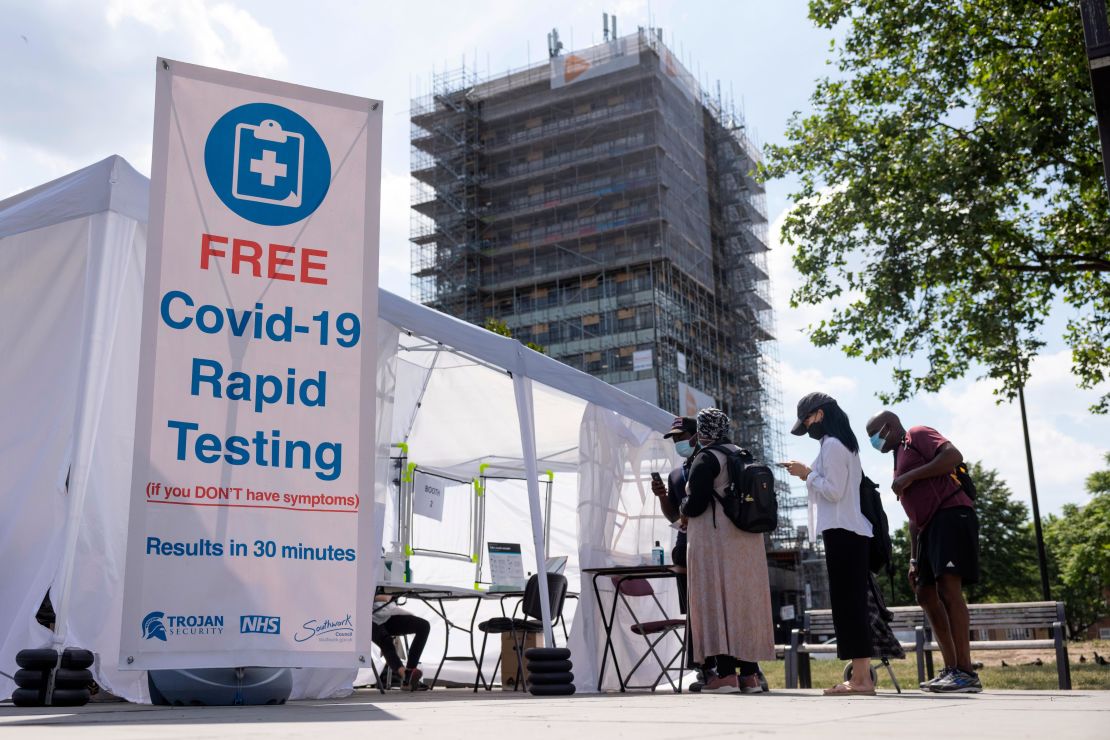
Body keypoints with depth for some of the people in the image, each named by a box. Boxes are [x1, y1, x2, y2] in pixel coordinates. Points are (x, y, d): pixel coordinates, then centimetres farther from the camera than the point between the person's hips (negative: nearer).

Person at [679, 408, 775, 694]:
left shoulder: (706, 458, -9)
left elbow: (695, 504, -16)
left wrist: (683, 510, 7)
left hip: (714, 540, -7)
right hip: (746, 541, 8)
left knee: (717, 598, -6)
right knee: (745, 600, 8)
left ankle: (726, 673, -10)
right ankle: (750, 673, 10)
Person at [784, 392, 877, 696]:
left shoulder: (832, 445, -9)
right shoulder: (844, 444, 21)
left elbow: (834, 491, -15)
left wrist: (807, 473, -4)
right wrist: (809, 475, 14)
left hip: (842, 532, -10)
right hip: (854, 533, 10)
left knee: (847, 603, -10)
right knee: (852, 603, 7)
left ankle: (861, 678, -11)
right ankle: (861, 675, 7)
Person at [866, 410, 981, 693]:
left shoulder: (917, 435, 5)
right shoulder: (900, 459, 28)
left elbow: (954, 455, -14)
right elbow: (915, 516, 26)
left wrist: (910, 477, -14)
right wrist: (914, 560, 21)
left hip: (951, 515, -10)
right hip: (930, 525, 10)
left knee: (948, 586, -19)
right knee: (926, 594, 6)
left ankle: (966, 674, -22)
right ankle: (951, 670, 7)